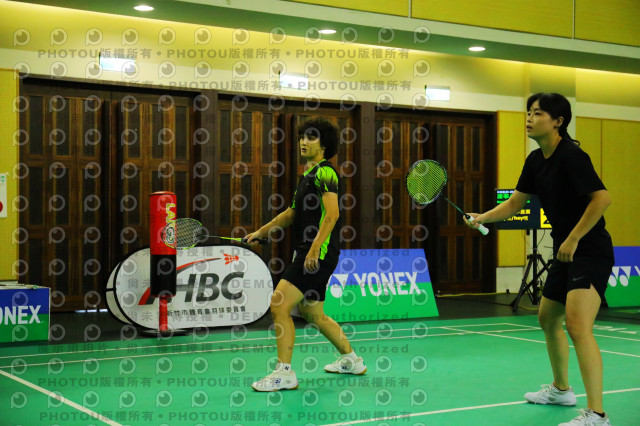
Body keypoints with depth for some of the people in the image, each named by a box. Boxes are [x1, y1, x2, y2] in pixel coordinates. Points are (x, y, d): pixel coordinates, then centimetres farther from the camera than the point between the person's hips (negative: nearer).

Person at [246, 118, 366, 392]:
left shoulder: (324, 173, -11)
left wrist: (314, 249, -27)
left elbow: (331, 214, -22)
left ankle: (284, 373, -10)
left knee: (279, 304, -15)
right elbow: (292, 213, 30)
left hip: (319, 254, -10)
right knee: (311, 313, 18)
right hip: (309, 253, 10)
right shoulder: (308, 175, 19)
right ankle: (351, 360, 32)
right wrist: (261, 232, 31)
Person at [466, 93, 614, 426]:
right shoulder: (536, 161, 9)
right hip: (564, 252, 10)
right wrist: (483, 217, 1)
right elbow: (515, 203, 17)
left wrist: (573, 239, -22)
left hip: (590, 250, -10)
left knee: (577, 325, -23)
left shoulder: (571, 155, -17)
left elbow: (601, 197, -25)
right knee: (548, 319, 22)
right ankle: (560, 389, 42)